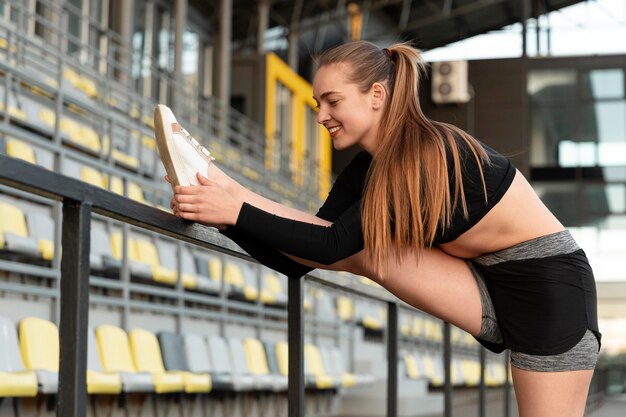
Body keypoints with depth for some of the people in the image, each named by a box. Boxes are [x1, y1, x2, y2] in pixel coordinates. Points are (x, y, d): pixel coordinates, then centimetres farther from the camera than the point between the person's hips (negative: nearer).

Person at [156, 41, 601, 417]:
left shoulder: (431, 151, -24)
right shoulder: (366, 170, -1)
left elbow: (332, 244, -25)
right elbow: (299, 261, -4)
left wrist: (238, 212, -25)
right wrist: (227, 211, -15)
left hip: (548, 284, -6)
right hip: (490, 284, 6)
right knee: (361, 250, -9)